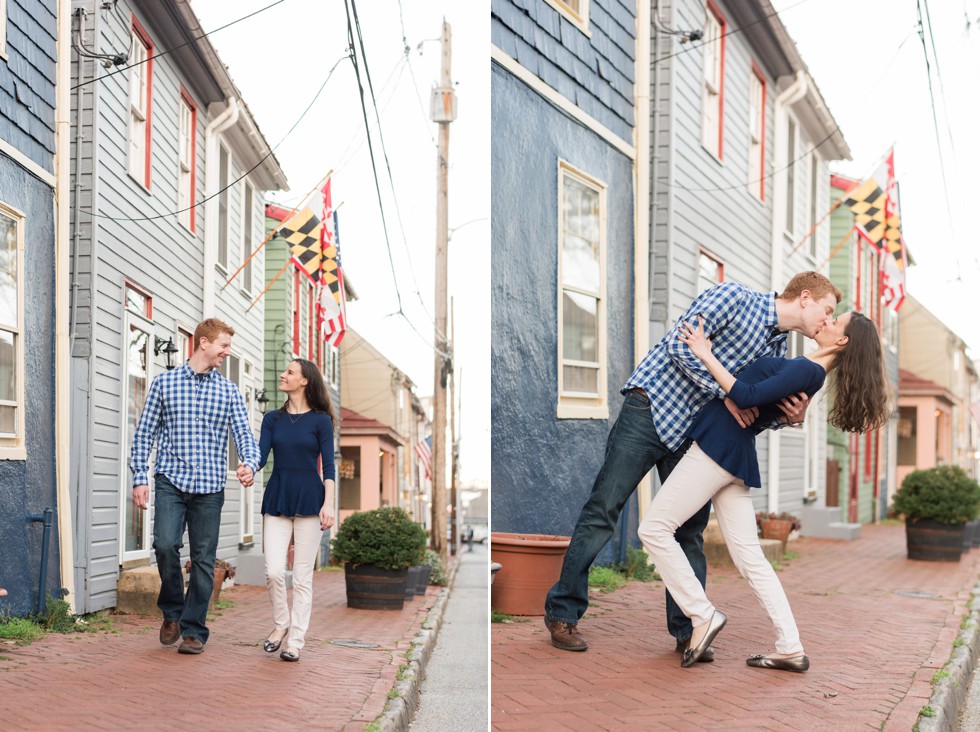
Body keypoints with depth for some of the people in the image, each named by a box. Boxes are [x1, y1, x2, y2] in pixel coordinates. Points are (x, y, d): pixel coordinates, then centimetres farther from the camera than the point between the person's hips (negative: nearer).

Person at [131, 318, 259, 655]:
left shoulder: (229, 391, 10)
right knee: (166, 545, -18)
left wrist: (250, 463, -17)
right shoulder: (164, 382, 6)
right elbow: (144, 433, 7)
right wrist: (140, 477, 0)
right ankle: (171, 611, 8)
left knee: (203, 559, 1)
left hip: (209, 487, 2)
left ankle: (193, 630, 12)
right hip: (171, 480, -2)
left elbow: (243, 434, 5)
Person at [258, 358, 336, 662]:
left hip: (309, 500, -3)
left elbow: (328, 466, -3)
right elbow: (261, 455, 0)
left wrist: (328, 504, -13)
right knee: (273, 572, -7)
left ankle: (295, 640, 7)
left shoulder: (320, 420, 1)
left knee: (302, 576, 0)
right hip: (276, 499, 3)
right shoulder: (273, 419, 11)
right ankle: (282, 624, 17)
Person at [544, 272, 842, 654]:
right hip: (652, 406, -7)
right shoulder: (735, 297, -11)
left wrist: (789, 415, -8)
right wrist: (726, 393, -18)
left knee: (690, 530, 4)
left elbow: (757, 410, 13)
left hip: (692, 432, 7)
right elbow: (681, 343, -18)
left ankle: (686, 630, 12)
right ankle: (562, 612, 6)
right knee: (602, 511, -3)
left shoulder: (777, 347, 13)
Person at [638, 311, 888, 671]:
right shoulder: (807, 369, 14)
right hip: (738, 456, 10)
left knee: (654, 528, -4)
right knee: (750, 557, 9)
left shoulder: (805, 370, -16)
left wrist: (705, 354, -17)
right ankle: (791, 648, 7)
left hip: (718, 447, -10)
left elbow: (746, 397, -21)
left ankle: (703, 614, -2)